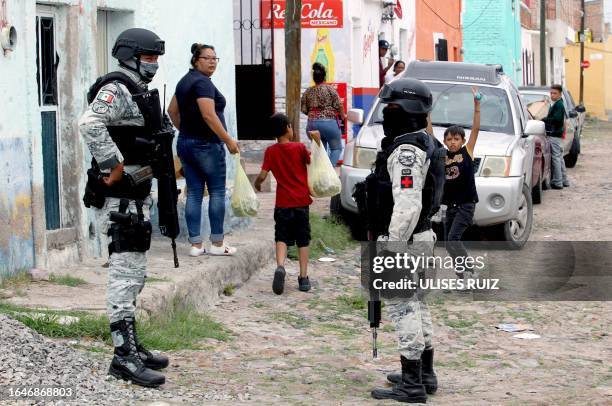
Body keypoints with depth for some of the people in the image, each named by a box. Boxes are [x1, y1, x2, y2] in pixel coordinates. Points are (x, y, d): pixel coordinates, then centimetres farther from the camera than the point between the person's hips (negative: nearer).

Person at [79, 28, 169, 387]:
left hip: (136, 198, 10)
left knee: (134, 274, 16)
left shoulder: (139, 92, 17)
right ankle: (124, 357, -10)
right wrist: (115, 166, -26)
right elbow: (90, 124, -31)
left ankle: (131, 345, 26)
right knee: (126, 274, -11)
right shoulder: (116, 89, -14)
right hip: (119, 198, -10)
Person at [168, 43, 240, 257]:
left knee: (193, 193, 6)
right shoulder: (203, 82, -15)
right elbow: (209, 115, -23)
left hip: (185, 143, 9)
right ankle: (217, 244, 3)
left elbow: (172, 111, 21)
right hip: (206, 144, -9)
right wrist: (228, 140, -18)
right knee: (217, 192, 1)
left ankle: (195, 245, 6)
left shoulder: (185, 81, 14)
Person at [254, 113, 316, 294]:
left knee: (282, 237, 4)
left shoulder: (270, 152, -3)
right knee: (302, 239, 9)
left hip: (283, 202, 0)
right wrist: (317, 141, 5)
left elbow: (262, 175, -5)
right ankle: (303, 277, 10)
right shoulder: (300, 148, -7)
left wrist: (257, 183, 16)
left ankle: (280, 266, -23)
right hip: (301, 201, 0)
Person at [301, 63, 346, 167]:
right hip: (329, 122, -4)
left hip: (312, 124, 4)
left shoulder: (308, 92, 7)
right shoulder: (330, 89, -4)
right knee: (336, 148, 7)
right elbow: (338, 106, -5)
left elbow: (304, 110, 8)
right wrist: (342, 117, 13)